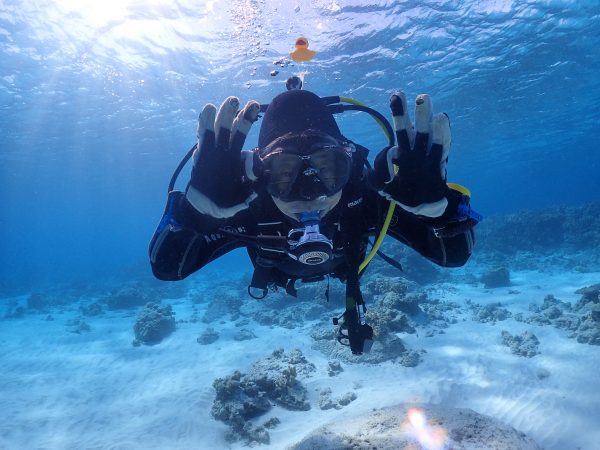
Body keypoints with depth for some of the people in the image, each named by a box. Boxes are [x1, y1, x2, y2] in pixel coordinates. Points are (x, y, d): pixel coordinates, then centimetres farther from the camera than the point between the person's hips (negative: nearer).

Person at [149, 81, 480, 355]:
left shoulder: (368, 196, -46)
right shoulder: (247, 207, -47)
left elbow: (454, 255, -41)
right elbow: (165, 267, -48)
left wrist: (434, 200, -64)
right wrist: (201, 205, -67)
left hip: (344, 268, 1)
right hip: (276, 275, 0)